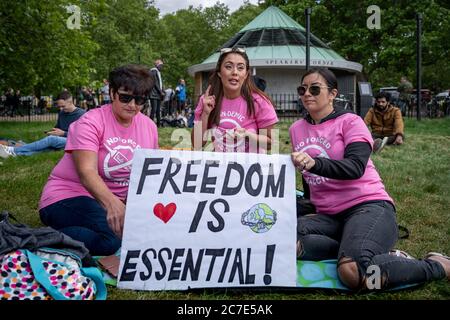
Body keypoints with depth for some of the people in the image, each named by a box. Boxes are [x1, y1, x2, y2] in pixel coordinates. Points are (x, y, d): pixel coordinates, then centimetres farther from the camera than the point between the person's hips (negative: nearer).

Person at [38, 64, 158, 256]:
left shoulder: (149, 127, 6)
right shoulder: (90, 123, -13)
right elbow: (87, 172, -27)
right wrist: (111, 203, -45)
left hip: (114, 201, 8)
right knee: (110, 238, -35)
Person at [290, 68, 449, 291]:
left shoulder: (350, 122, -2)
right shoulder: (297, 129, 14)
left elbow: (355, 167, -20)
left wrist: (314, 163, -35)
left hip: (368, 206, -5)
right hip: (328, 215, 5)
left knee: (353, 271, -35)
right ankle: (354, 249, -12)